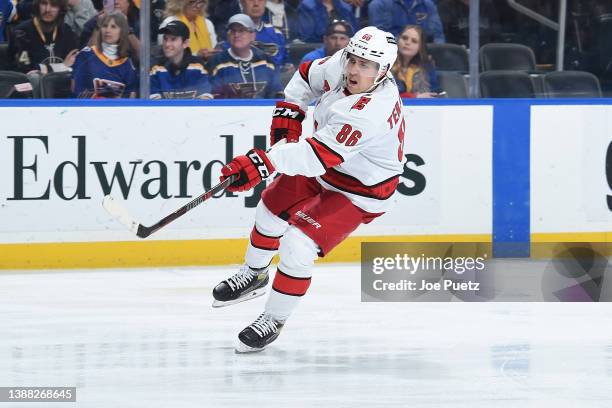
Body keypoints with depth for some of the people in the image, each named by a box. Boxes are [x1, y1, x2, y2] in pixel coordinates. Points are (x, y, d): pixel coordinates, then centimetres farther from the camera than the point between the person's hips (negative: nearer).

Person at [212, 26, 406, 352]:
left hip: (359, 190, -8)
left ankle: (274, 320, 3)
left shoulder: (370, 112, -41)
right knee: (272, 208, 21)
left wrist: (264, 163, -53)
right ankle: (253, 276, 49)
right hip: (322, 170, 8)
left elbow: (319, 156, -47)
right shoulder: (341, 66, -18)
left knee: (298, 245, -18)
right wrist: (287, 113, -4)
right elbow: (308, 76, 6)